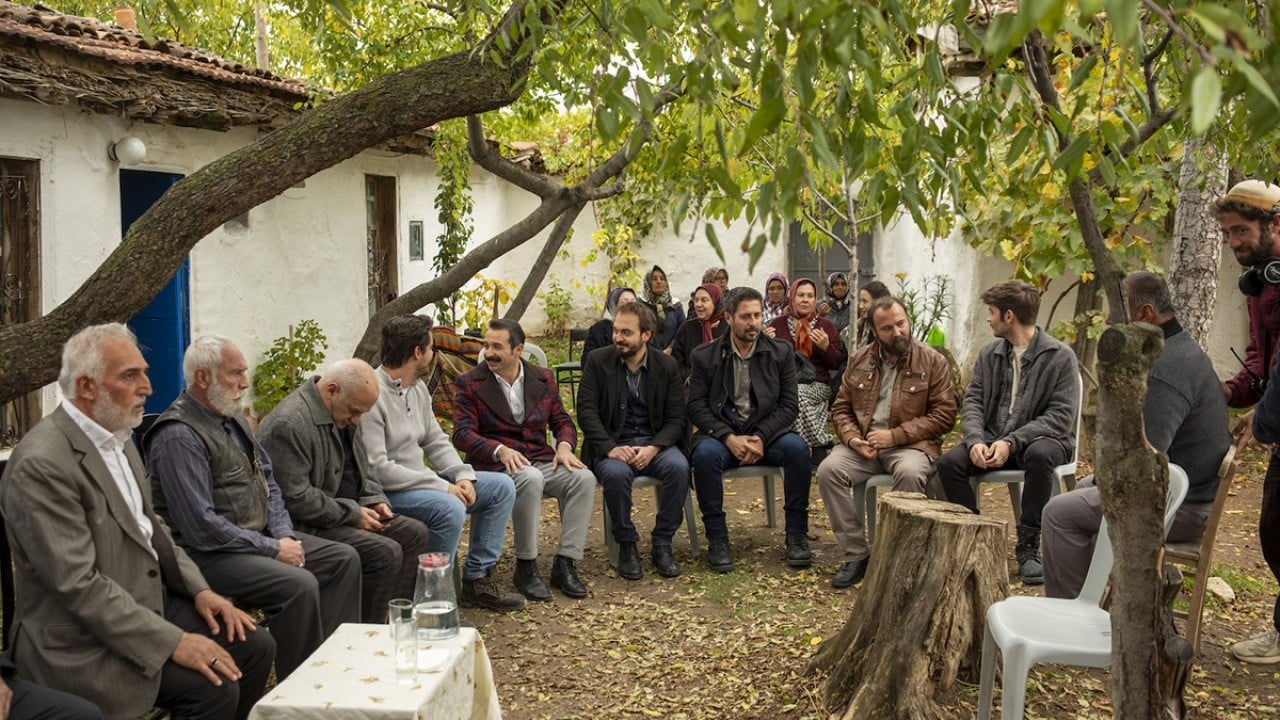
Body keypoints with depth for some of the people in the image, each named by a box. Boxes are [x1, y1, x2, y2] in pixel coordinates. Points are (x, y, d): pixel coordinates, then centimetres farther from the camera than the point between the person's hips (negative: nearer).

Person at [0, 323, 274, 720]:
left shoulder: (117, 438, 7)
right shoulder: (42, 464, -22)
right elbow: (79, 584, -25)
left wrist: (199, 589, 2)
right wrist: (172, 642, -25)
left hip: (146, 600, 9)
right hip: (83, 637, -9)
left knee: (255, 646, 0)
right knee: (214, 687, -22)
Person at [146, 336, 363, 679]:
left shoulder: (233, 418, 12)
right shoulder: (178, 436, -19)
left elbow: (268, 481, 18)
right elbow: (201, 526, -23)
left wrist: (284, 535, 0)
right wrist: (272, 548, -17)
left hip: (258, 537, 10)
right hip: (209, 554, -10)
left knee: (344, 559, 3)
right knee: (299, 584, -29)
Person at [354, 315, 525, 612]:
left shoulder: (418, 388, 9)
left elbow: (436, 441, 15)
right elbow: (377, 469, -25)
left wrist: (464, 476, -5)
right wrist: (443, 487, -23)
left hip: (422, 480, 10)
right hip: (385, 492, -10)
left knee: (502, 487, 4)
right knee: (450, 508, -35)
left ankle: (477, 579, 7)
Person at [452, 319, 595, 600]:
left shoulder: (543, 378, 11)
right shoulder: (470, 384, 0)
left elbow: (561, 420, 15)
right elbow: (462, 433, -8)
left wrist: (564, 445, -8)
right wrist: (501, 450, -25)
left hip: (540, 459, 4)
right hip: (495, 463, -4)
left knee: (584, 477, -24)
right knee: (530, 479, -37)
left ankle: (565, 564, -17)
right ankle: (526, 567, -22)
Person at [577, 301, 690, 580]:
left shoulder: (667, 366, 3)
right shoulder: (598, 361, 0)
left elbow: (676, 419, 1)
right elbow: (586, 411, -6)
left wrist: (653, 448, -19)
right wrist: (610, 447, -22)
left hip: (654, 443, 1)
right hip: (612, 443, -1)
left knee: (679, 467, -30)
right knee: (615, 472, -35)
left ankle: (662, 543, -13)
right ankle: (627, 544, -12)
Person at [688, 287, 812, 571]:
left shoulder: (781, 352, 5)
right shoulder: (705, 356, 2)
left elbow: (788, 406, 0)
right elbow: (696, 407, -3)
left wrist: (760, 438, -16)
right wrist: (729, 437, -18)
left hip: (767, 433, 1)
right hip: (720, 433, -1)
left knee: (797, 447, -29)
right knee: (705, 453, -34)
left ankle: (797, 535, -16)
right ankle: (717, 539, -20)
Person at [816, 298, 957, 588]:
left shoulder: (932, 362, 1)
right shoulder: (859, 360, 12)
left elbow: (944, 414, -4)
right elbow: (841, 407, 14)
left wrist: (895, 435, -13)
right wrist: (852, 438, -8)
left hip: (910, 444, -3)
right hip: (863, 444, 3)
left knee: (909, 473, -37)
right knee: (828, 469, -26)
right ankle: (854, 554, -16)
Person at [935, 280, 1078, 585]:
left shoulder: (1059, 356, -8)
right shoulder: (989, 354, 9)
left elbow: (1061, 416, -14)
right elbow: (973, 400, 5)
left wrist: (1011, 442, -24)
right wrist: (975, 440, -16)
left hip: (1041, 438, -4)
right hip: (993, 438, 4)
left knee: (1039, 455, -39)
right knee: (948, 463, -23)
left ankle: (1028, 547, -24)